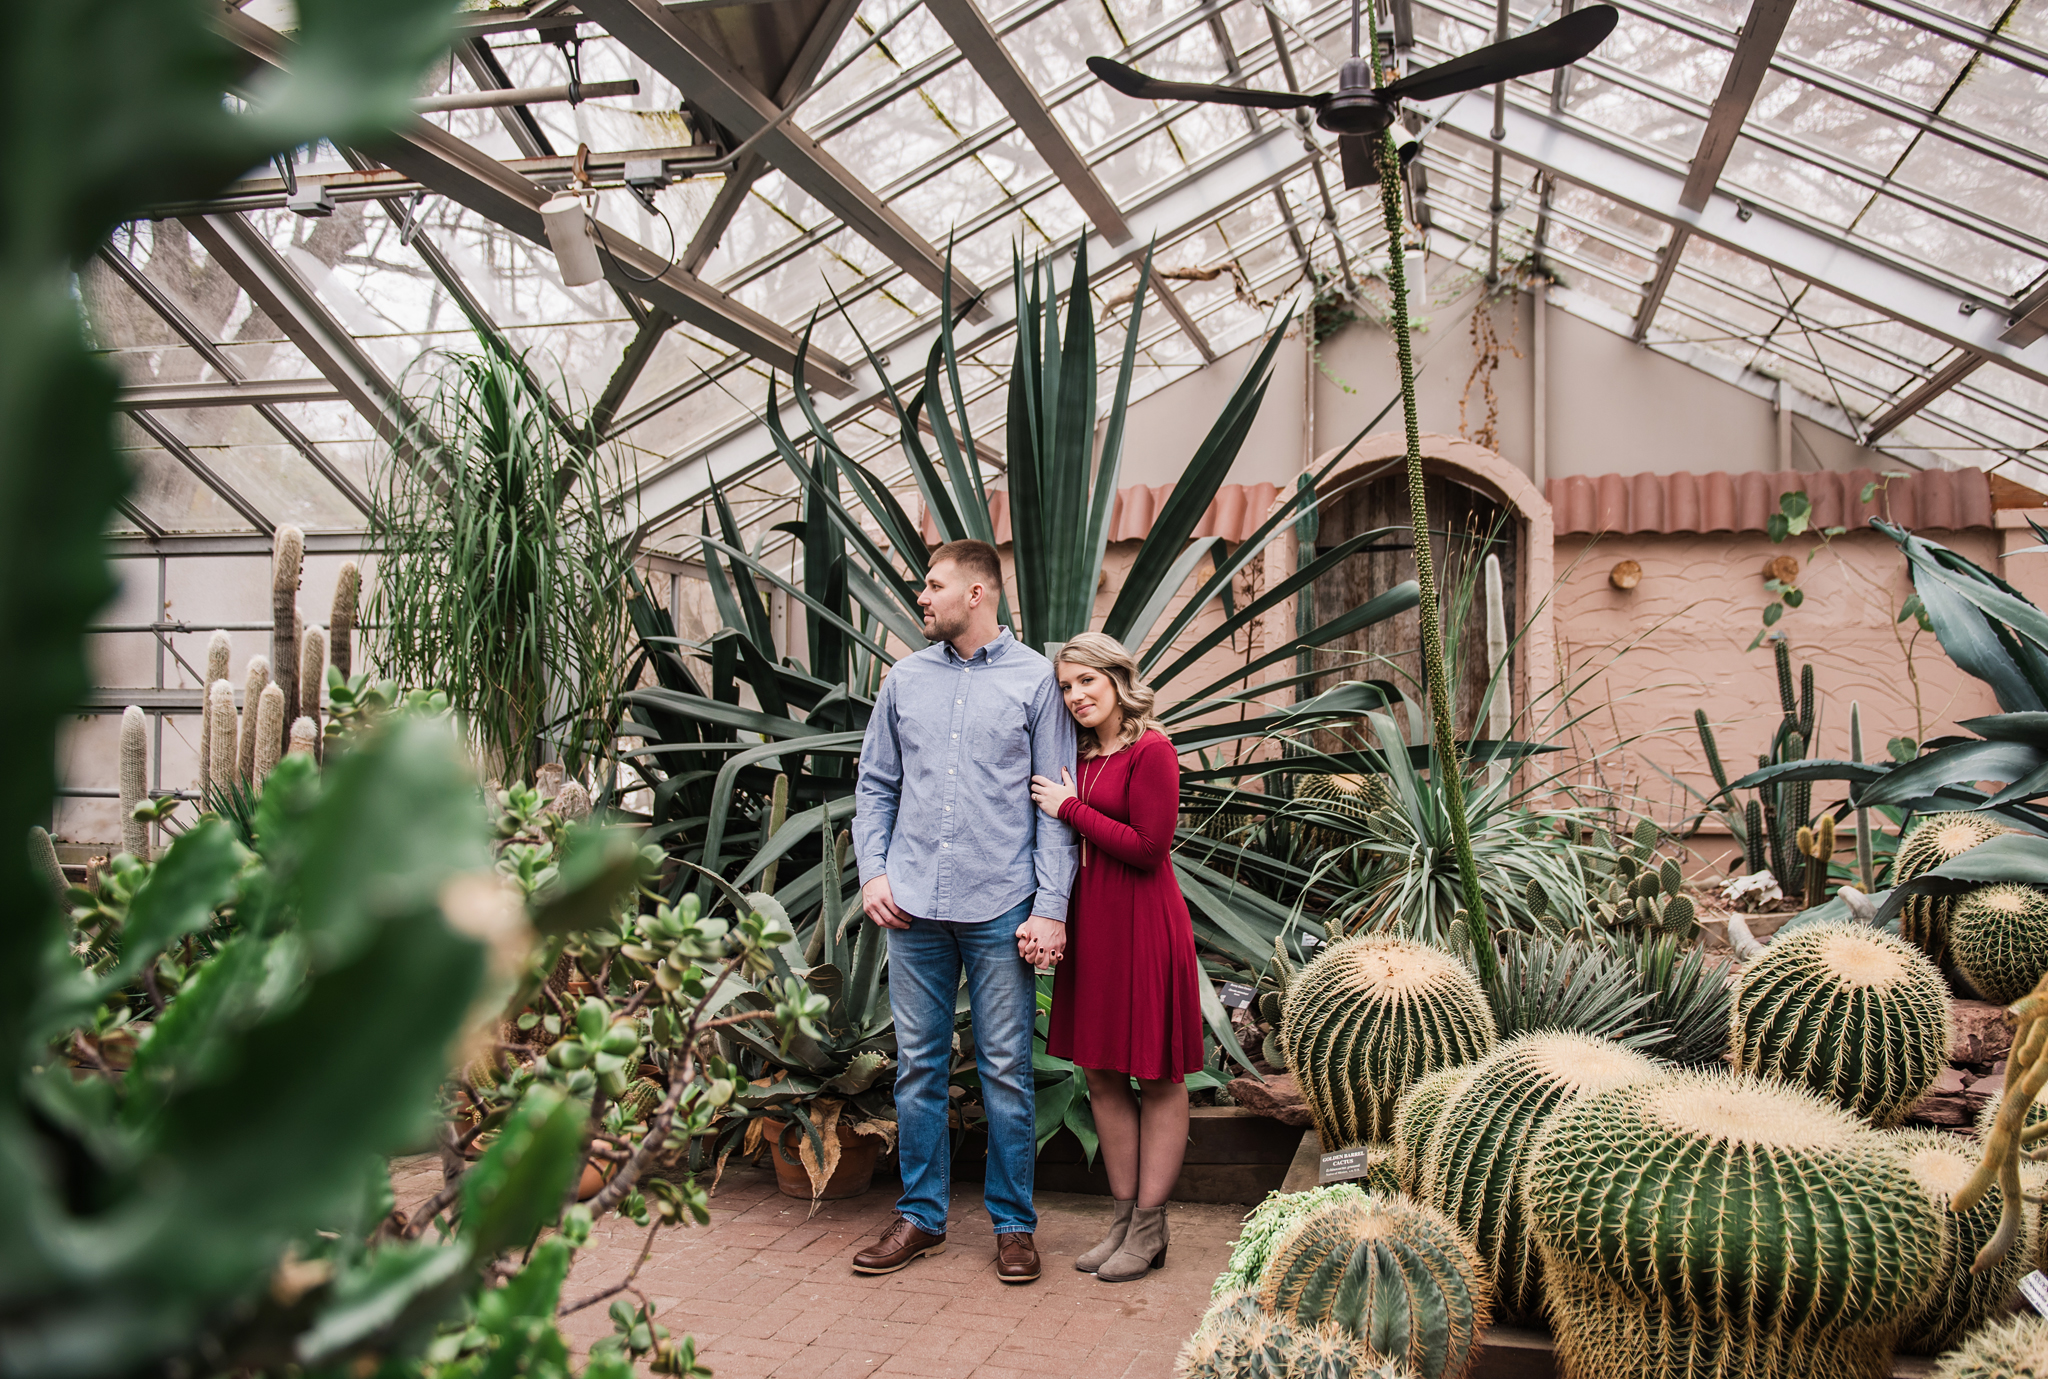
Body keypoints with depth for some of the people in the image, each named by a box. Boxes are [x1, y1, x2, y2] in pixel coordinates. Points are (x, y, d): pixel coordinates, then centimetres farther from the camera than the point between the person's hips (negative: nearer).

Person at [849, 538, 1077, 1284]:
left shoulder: (1035, 679, 0)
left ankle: (1013, 1223, 17)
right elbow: (875, 785, 15)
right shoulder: (905, 678, 10)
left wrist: (1051, 909, -9)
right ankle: (920, 1215, 23)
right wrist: (873, 871, 2)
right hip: (914, 908, 3)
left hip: (1000, 908, -3)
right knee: (918, 1066, 10)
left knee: (1006, 1071, 4)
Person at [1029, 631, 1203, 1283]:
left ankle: (1150, 1227, 11)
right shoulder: (1085, 755, 12)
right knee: (1102, 1075, 12)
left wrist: (1071, 808, -11)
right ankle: (1124, 1214, 22)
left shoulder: (1151, 751, -11)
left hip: (1142, 924, -8)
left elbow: (1148, 848, -18)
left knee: (1158, 1078, 4)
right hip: (1090, 922, 8)